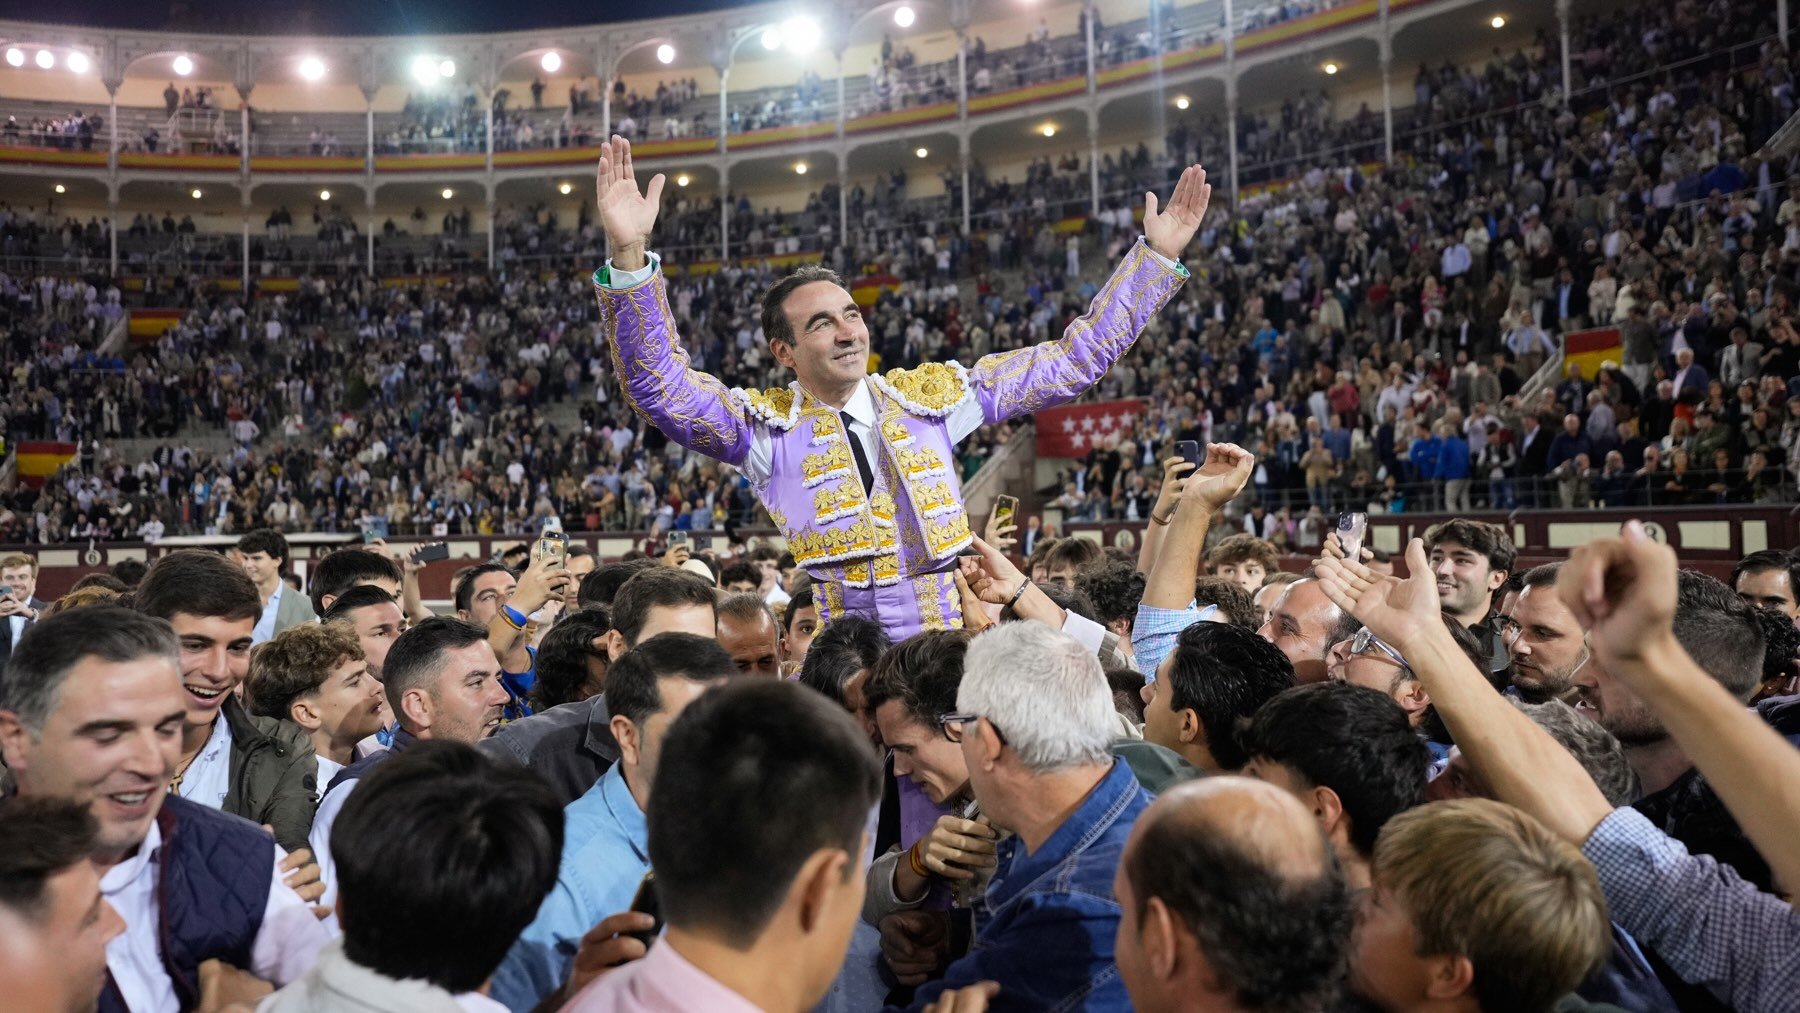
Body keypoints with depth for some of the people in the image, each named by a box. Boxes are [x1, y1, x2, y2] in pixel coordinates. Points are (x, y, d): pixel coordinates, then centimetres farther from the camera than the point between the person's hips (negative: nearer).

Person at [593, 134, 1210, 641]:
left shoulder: (929, 395, 11)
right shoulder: (766, 426, 2)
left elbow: (1076, 359, 14)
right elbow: (659, 386, -13)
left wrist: (1156, 254, 12)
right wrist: (629, 256, -27)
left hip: (951, 648, 2)